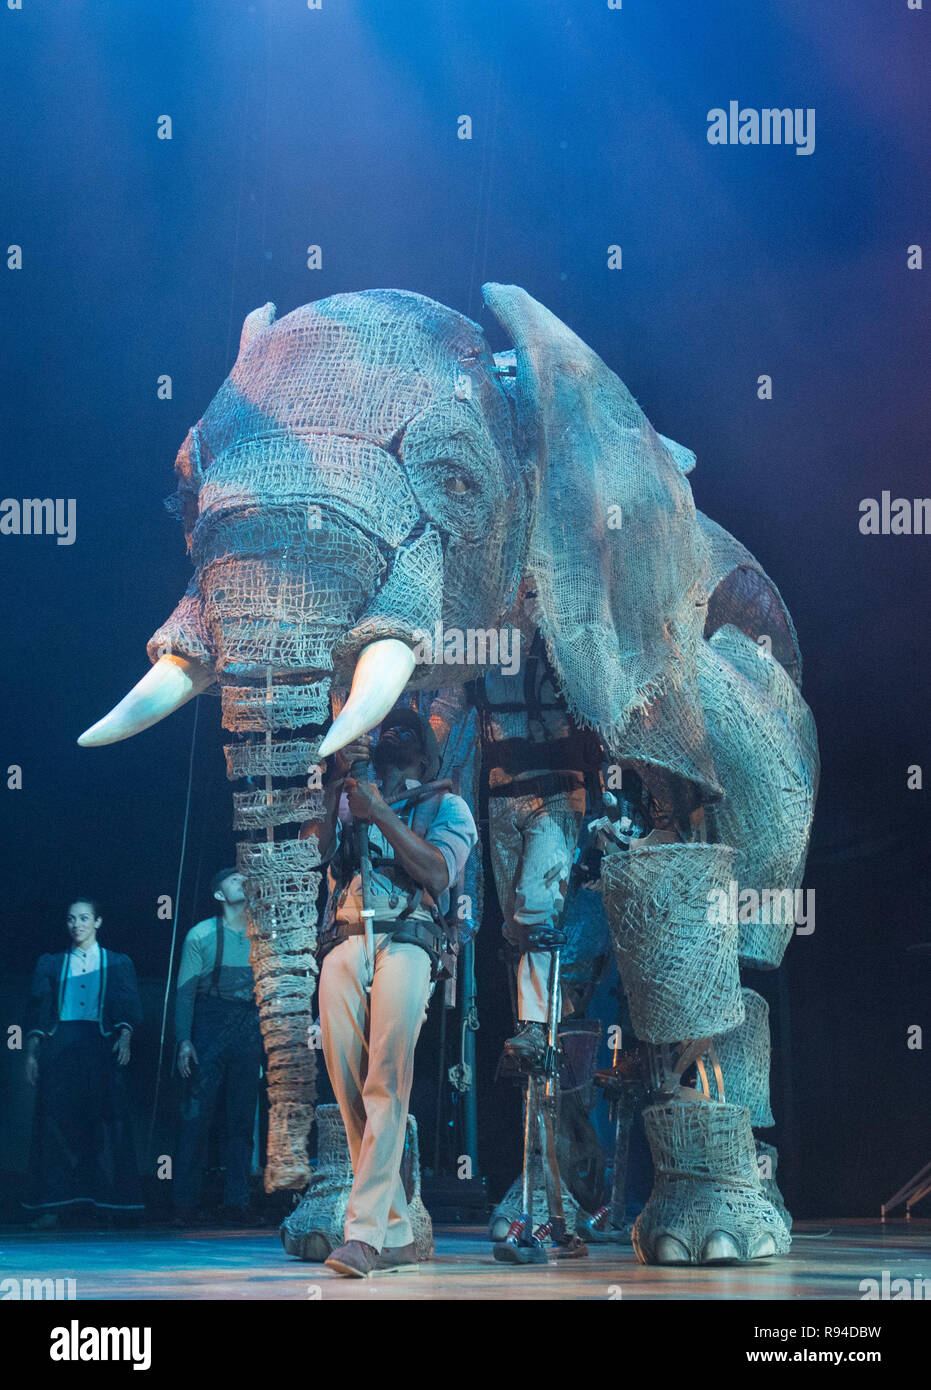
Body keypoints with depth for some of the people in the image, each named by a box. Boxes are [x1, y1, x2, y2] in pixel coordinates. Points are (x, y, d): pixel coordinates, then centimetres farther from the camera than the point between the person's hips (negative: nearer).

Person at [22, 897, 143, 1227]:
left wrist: (125, 1036, -13)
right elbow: (37, 1012, 12)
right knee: (56, 1122, -8)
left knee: (105, 1122, -8)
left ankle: (109, 1205, -6)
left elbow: (128, 1008, 6)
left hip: (101, 1047, -1)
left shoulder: (118, 964, 14)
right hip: (59, 1048, 1)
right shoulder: (50, 964, 17)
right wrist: (32, 1052, 1)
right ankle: (53, 1206, -9)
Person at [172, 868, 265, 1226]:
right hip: (209, 1027, -3)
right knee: (196, 1115, -6)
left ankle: (236, 1205, 5)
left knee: (242, 1119, 2)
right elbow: (185, 990, 0)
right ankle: (185, 1206, -4)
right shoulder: (202, 934, 4)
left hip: (249, 1032, 3)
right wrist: (184, 1041, -9)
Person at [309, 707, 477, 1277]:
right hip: (344, 945, 4)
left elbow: (439, 873, -1)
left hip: (406, 943, -3)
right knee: (350, 1091, -3)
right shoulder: (348, 799, 26)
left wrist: (380, 813, -4)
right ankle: (396, 1235, 2)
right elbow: (319, 849, 10)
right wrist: (340, 779, 2)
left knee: (387, 1086, -17)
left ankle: (364, 1230, -23)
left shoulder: (447, 806, 16)